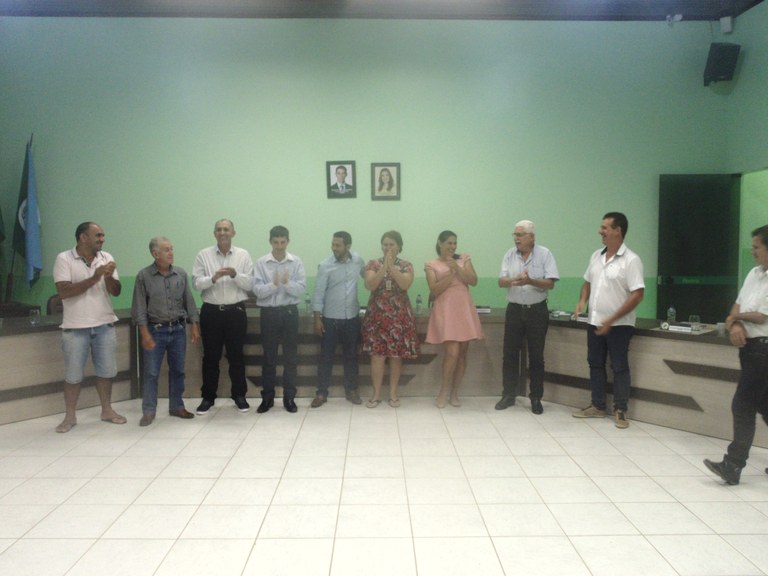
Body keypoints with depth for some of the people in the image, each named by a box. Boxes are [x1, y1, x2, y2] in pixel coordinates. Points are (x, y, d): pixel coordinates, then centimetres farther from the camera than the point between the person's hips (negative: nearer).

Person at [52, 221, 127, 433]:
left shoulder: (106, 257, 3)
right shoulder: (64, 259, -8)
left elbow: (116, 291, 1)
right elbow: (63, 292, -18)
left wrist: (109, 277, -19)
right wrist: (94, 278, -23)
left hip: (105, 325, 4)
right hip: (76, 327, -3)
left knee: (106, 370, 11)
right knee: (73, 374, 6)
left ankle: (107, 410, 26)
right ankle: (70, 416, 20)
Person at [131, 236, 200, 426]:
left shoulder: (181, 274, 4)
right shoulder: (143, 276, -5)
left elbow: (189, 302, 7)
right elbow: (139, 307, -5)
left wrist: (195, 327, 1)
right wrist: (145, 333, -12)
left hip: (178, 329, 3)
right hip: (155, 330, -3)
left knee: (177, 370, 10)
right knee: (151, 373, 1)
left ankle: (177, 406, 23)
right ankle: (148, 411, 13)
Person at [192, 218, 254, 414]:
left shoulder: (243, 255, 3)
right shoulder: (203, 255, 2)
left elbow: (250, 284, -3)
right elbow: (196, 283, -5)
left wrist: (235, 275, -20)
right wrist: (213, 278, -23)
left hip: (236, 311, 0)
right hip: (211, 311, 0)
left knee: (236, 355, 9)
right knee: (210, 356, 8)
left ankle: (239, 395, 22)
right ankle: (208, 397, 20)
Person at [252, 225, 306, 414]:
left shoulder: (296, 262, 0)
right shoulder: (261, 263, -1)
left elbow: (301, 289, -7)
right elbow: (257, 290, -9)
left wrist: (287, 283, -25)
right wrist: (273, 284, -26)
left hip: (289, 311, 0)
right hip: (269, 312, 0)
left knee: (290, 356, 6)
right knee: (269, 357, 8)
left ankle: (289, 397, 17)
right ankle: (267, 397, 19)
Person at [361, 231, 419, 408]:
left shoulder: (406, 265, 3)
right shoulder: (373, 264, 3)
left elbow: (405, 284, -16)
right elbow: (369, 285, -13)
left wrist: (392, 266, -20)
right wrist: (383, 268, -21)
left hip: (399, 315, 0)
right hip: (377, 314, 0)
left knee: (396, 355, 4)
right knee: (377, 354, -2)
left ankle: (393, 393, 16)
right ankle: (376, 394, 9)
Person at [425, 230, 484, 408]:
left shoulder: (464, 259, 11)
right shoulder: (431, 265, 4)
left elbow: (473, 281, -1)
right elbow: (434, 290, -6)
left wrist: (457, 268, -12)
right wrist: (450, 273, -13)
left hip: (464, 310, 4)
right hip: (446, 311, -3)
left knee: (462, 353, 5)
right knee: (452, 353, -14)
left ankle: (454, 392, 17)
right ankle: (443, 392, 4)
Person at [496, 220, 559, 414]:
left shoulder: (544, 254, -5)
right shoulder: (510, 254, 3)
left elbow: (550, 283, -10)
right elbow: (501, 281, -4)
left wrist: (530, 281, -27)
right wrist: (513, 280, -26)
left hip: (537, 311, -2)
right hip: (514, 309, 2)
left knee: (536, 356, 5)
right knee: (510, 354, 5)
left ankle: (536, 398, 15)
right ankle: (508, 395, 17)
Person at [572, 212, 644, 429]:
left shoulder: (631, 260, -14)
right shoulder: (596, 256, 7)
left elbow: (637, 295, -18)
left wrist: (611, 320, -21)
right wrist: (582, 301, -2)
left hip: (618, 325, -6)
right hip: (594, 322, 7)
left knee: (619, 367, 3)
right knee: (595, 364, 12)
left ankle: (620, 410, 14)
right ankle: (597, 406, 24)